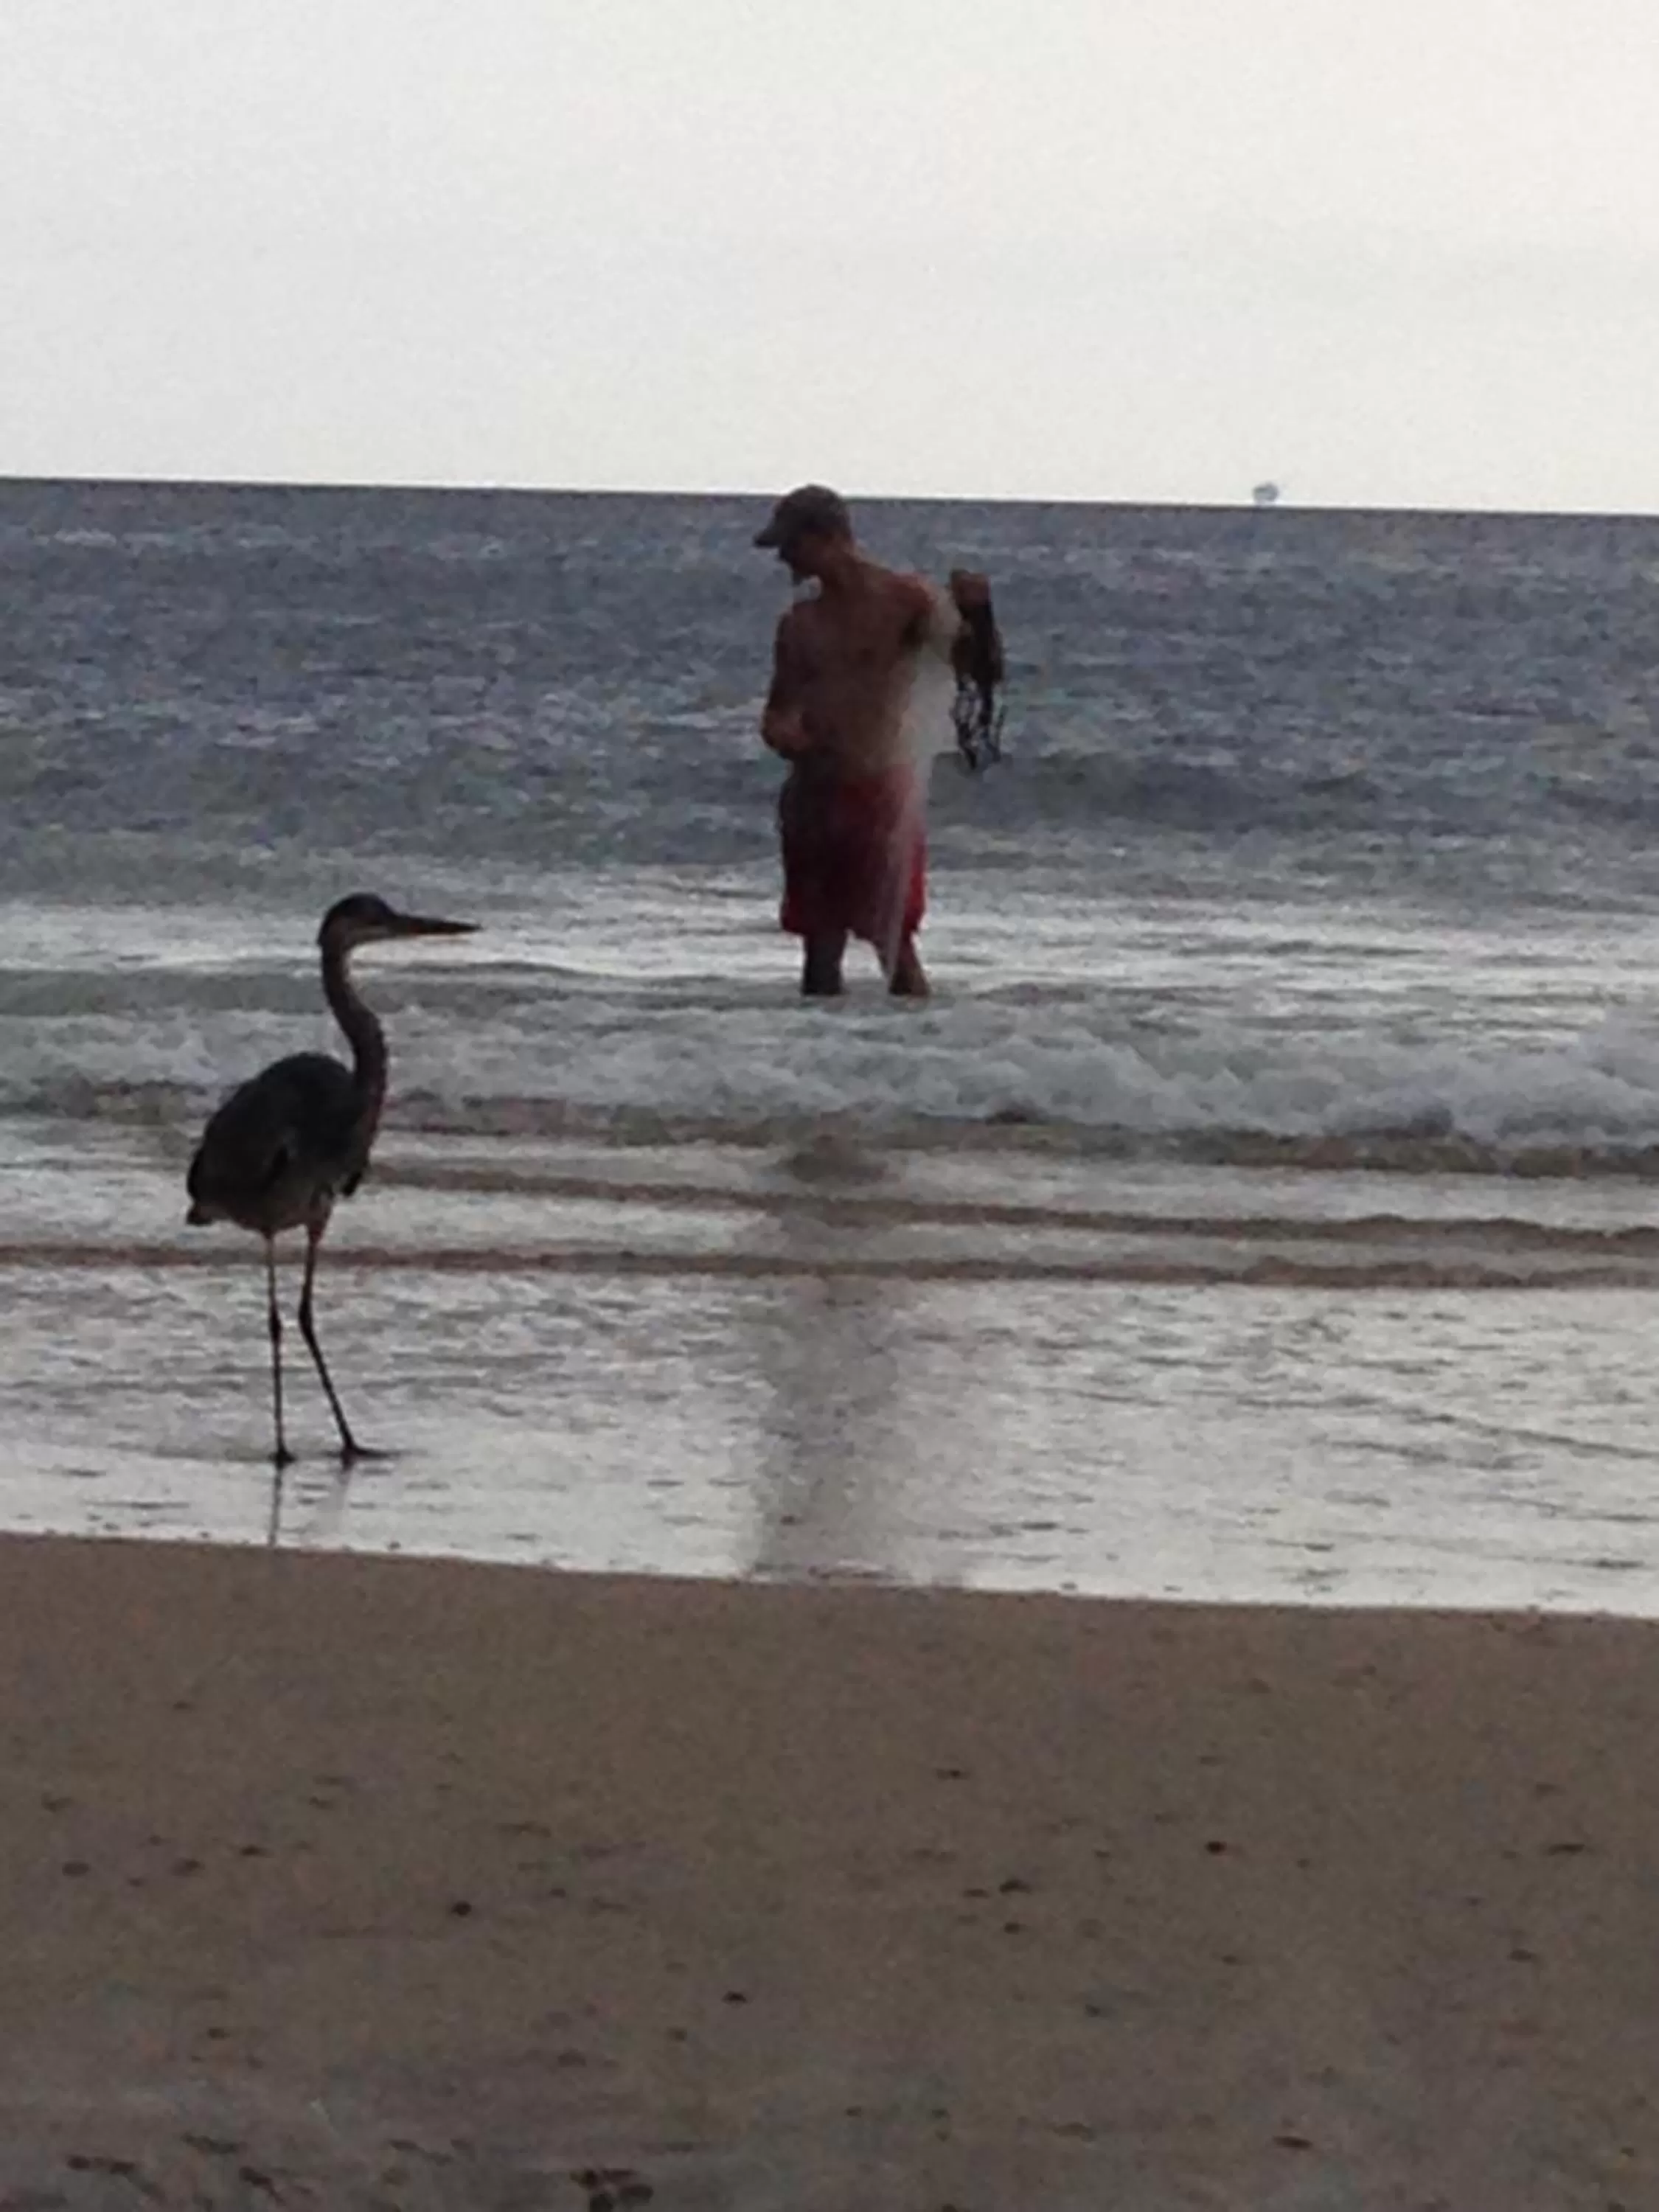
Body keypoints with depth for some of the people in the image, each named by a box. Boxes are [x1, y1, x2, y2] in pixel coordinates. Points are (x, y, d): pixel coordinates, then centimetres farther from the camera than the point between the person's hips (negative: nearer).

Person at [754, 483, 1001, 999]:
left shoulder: (905, 600, -3)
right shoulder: (801, 622, 13)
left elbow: (978, 666, -9)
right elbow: (779, 708, 20)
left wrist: (978, 615, -29)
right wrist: (779, 731, -4)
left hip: (880, 789, -6)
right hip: (813, 795, 6)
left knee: (894, 943, -10)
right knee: (819, 947, 8)